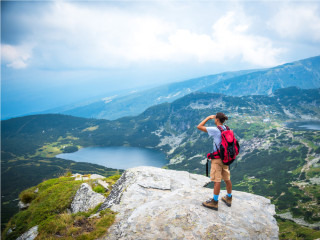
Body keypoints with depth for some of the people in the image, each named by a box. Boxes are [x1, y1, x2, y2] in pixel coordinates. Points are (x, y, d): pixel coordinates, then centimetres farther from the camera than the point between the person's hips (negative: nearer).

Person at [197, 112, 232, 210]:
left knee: (217, 181, -1)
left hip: (217, 158, -8)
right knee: (227, 179, 17)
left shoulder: (215, 130, -17)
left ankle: (214, 202, 9)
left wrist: (208, 117, -6)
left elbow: (199, 127, -15)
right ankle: (229, 199, 31)